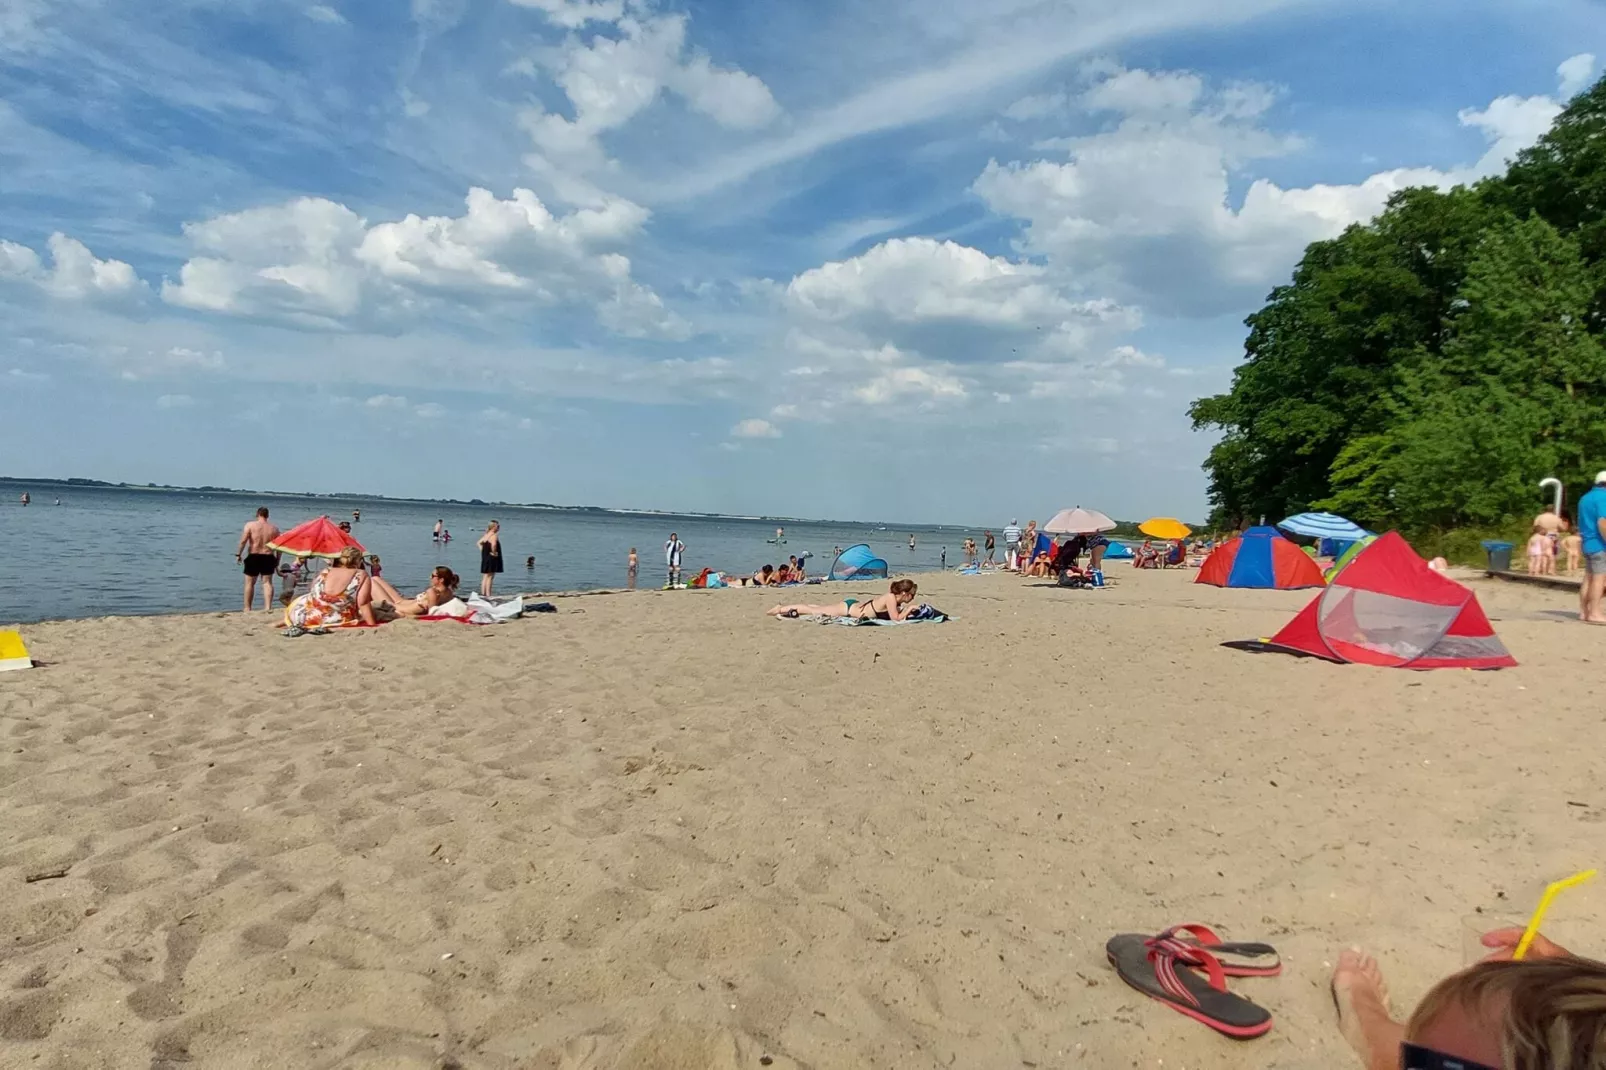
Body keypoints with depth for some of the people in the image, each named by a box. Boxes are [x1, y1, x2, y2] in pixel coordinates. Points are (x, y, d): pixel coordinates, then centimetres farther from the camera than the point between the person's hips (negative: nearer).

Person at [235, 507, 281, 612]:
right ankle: (268, 607, -6)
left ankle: (247, 608, 15)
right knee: (267, 583, 4)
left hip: (253, 557, -1)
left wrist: (238, 554, -4)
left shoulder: (250, 525, -2)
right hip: (268, 557, 2)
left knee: (250, 583, 9)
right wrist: (277, 562, 14)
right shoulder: (274, 528, 6)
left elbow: (243, 541, -13)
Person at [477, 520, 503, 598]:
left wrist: (482, 551, 15)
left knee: (485, 577, 14)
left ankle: (483, 593, 17)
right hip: (492, 559, -9)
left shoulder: (486, 535, 12)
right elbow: (493, 544, -36)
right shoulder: (494, 536, -17)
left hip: (485, 558, 9)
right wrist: (494, 552, -22)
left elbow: (479, 543, 23)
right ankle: (488, 595, -5)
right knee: (490, 577, -6)